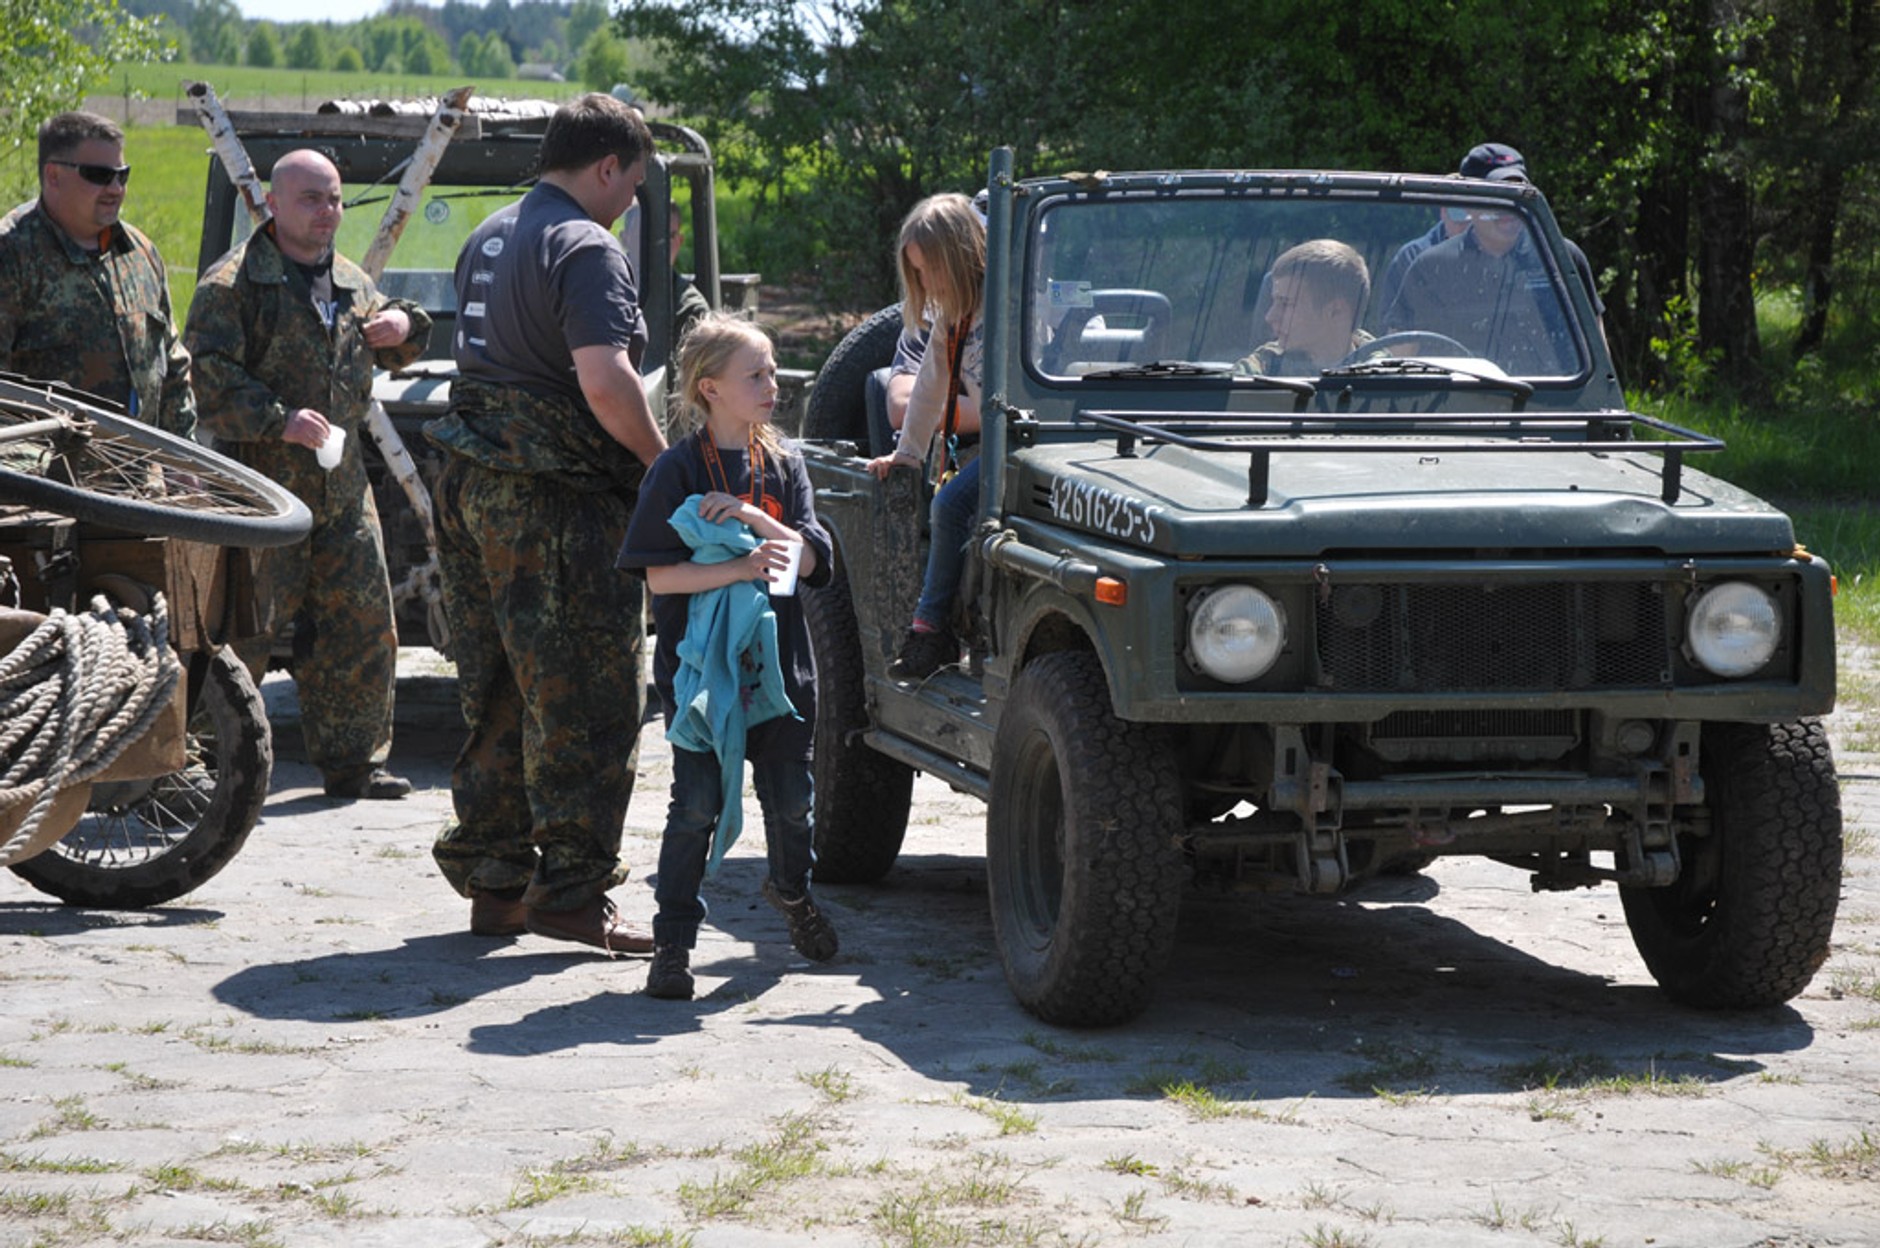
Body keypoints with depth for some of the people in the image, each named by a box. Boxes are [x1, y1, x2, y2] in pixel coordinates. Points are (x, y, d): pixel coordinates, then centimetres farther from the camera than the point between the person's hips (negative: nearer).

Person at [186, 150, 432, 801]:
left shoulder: (352, 282, 16)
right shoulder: (232, 284, -7)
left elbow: (388, 354, 31)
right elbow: (211, 378, -15)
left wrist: (404, 326, 7)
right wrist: (279, 420, -26)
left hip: (342, 486, 7)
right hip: (261, 484, -7)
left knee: (361, 624, 7)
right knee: (243, 629, -5)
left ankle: (352, 762, 17)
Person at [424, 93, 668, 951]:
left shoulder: (488, 239, 16)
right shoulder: (585, 248, -13)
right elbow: (605, 381, -26)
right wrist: (658, 458, -10)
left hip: (473, 485, 9)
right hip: (557, 497, -9)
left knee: (501, 700, 15)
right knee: (583, 704, -3)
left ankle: (493, 881, 18)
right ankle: (572, 893, -3)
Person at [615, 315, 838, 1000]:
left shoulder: (782, 466, 8)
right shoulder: (678, 469, -7)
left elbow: (811, 559, -1)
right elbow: (660, 576, -14)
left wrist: (751, 517, -16)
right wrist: (742, 566, -24)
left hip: (775, 658, 5)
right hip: (700, 662, -5)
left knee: (789, 795, 13)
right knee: (699, 805, -6)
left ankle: (791, 890, 41)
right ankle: (673, 942, 2)